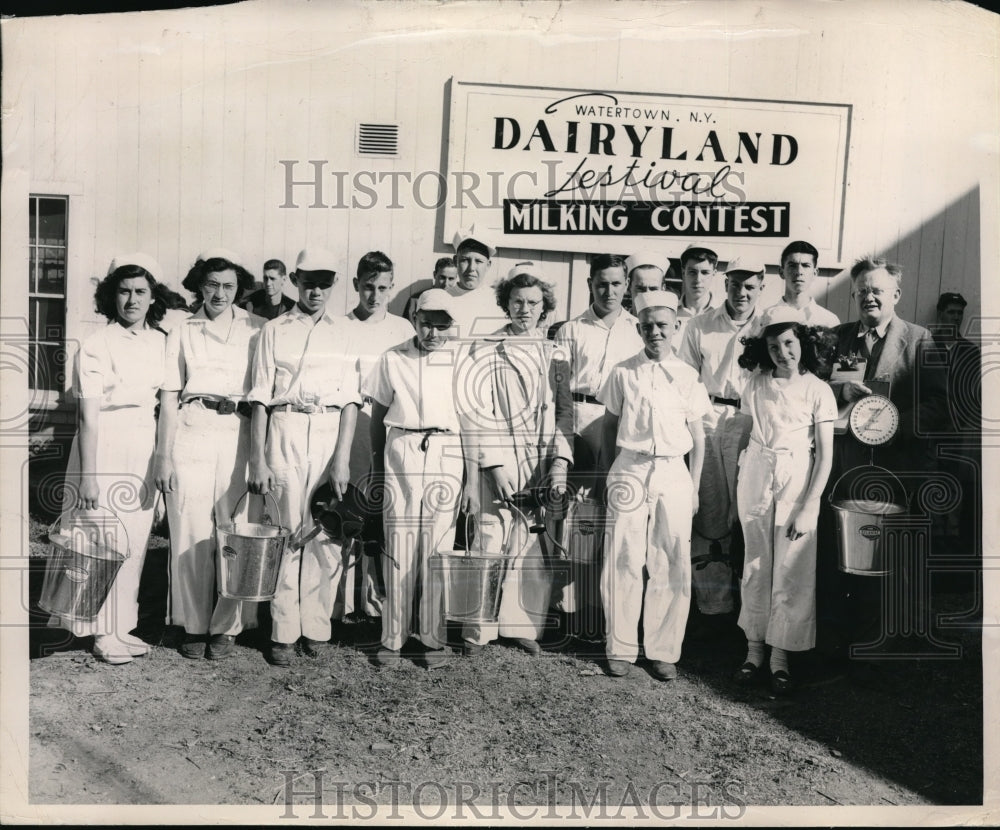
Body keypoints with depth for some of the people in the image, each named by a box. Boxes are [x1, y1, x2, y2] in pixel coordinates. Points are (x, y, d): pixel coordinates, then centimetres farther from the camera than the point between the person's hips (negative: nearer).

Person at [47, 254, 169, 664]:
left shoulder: (161, 341, 7)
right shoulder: (97, 345, -8)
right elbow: (88, 415, -11)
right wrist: (87, 474, -14)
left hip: (146, 450, 5)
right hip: (106, 450, -5)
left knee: (135, 541, 11)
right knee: (105, 539, 3)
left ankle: (121, 626, 24)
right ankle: (103, 633, 17)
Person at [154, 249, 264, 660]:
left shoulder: (256, 329, 8)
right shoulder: (183, 332, 12)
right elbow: (169, 398, 8)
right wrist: (164, 455, 1)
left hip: (239, 435, -1)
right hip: (191, 433, 1)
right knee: (190, 533, 2)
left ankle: (226, 626, 13)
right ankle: (193, 625, 15)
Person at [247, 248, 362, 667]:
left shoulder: (348, 331, 11)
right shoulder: (274, 330, 9)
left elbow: (350, 398, 4)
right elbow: (260, 398, 4)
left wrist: (342, 459, -6)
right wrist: (258, 461, -4)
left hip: (333, 433, 1)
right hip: (285, 433, -1)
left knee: (328, 535, -1)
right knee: (286, 532, -3)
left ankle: (316, 629, 11)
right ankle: (283, 633, 6)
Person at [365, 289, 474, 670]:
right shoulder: (393, 359, 8)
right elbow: (378, 415, 13)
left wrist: (472, 473, 2)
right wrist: (376, 466, 12)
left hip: (446, 455, 0)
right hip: (400, 452, 1)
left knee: (438, 547, -1)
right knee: (398, 547, 1)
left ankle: (434, 638, 11)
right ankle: (392, 637, 11)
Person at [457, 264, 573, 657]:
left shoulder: (555, 355, 12)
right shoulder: (486, 352, 4)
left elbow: (565, 414, 9)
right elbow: (476, 412, -2)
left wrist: (559, 463, -4)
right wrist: (496, 465, -11)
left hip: (543, 466, 3)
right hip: (499, 465, -3)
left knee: (536, 549, 2)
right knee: (492, 545, -5)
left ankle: (524, 627, 15)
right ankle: (478, 631, 6)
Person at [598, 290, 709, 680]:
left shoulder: (687, 376, 7)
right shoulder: (623, 373, 5)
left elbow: (697, 435, 10)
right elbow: (610, 425, 11)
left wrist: (695, 484, 6)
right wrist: (611, 475, 7)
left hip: (674, 472, 1)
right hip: (630, 470, -1)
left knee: (672, 564, 2)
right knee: (625, 560, -2)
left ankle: (663, 651, 14)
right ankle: (621, 648, 11)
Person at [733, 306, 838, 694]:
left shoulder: (818, 390, -5)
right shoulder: (757, 382, 3)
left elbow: (825, 455, -6)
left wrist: (809, 508, -12)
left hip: (797, 479, -2)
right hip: (756, 474, 2)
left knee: (791, 570, 1)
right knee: (755, 566, 8)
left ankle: (780, 655, 14)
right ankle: (754, 649, 19)